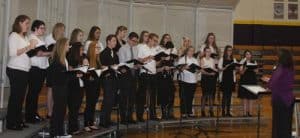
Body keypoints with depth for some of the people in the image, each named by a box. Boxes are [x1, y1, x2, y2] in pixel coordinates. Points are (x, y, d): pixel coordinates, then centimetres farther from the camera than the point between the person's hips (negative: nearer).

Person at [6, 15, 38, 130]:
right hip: (15, 70, -7)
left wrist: (33, 49, 2)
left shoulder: (25, 37, 15)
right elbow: (13, 53, -18)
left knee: (21, 96, 9)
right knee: (15, 96, -3)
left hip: (24, 70, 7)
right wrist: (29, 47, -16)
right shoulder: (14, 35, -7)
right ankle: (10, 123, 4)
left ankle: (18, 121, 16)